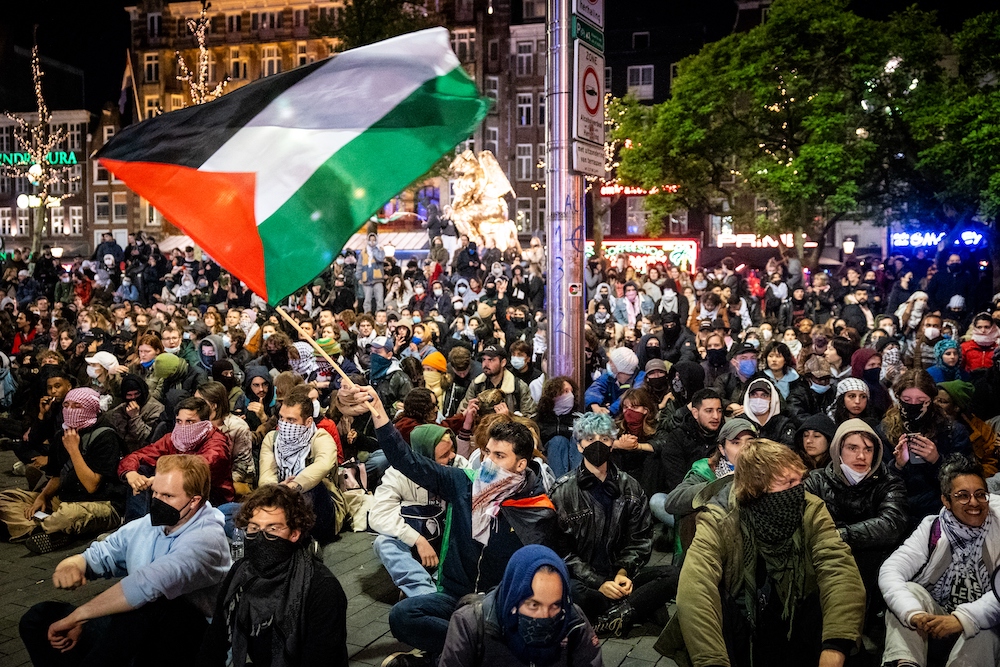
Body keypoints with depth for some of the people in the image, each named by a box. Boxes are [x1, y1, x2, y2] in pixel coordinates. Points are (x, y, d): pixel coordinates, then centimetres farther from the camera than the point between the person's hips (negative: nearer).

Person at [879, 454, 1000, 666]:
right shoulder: (932, 528, -3)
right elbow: (889, 572, -17)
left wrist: (963, 619, -34)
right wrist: (914, 614, -36)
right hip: (935, 619, 2)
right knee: (911, 590, -25)